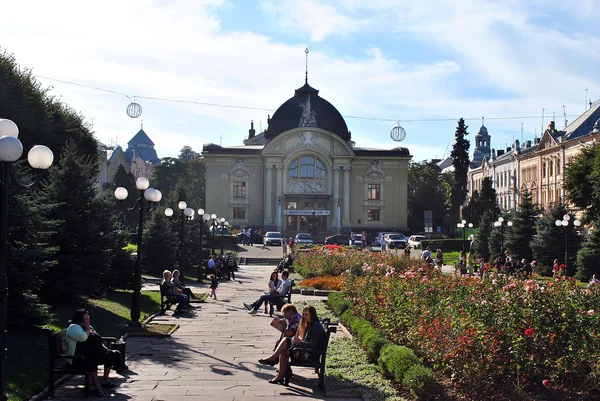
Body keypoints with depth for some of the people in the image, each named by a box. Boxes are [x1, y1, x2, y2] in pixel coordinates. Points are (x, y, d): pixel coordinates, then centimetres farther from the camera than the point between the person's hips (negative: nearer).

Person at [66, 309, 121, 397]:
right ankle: (97, 387, -40)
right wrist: (87, 329, -12)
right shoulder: (74, 327, -10)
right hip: (79, 356, -10)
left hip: (94, 353, 10)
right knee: (91, 359, -39)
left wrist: (104, 347, 8)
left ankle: (105, 381, 12)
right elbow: (83, 337, -29)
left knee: (110, 355, 4)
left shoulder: (89, 327, 18)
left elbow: (97, 339, 25)